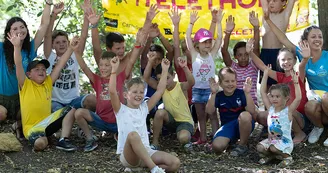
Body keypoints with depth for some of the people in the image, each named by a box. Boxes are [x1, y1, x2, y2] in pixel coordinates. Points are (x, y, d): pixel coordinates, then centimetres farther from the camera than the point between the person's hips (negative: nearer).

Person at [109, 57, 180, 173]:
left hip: (146, 152, 5)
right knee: (133, 134, -40)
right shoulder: (121, 110, 3)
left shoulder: (144, 108, 16)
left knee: (175, 163, -18)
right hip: (127, 156, -5)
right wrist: (114, 70, -20)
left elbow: (160, 91, 14)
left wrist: (165, 70, 9)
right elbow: (112, 91, -14)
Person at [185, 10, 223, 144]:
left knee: (212, 114, 1)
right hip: (197, 89, 1)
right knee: (200, 115, 11)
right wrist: (191, 23, -18)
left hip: (209, 89, -1)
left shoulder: (212, 54, -2)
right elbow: (188, 38, -11)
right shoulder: (194, 54, -4)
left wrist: (218, 22, -11)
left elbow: (219, 38, -6)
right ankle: (203, 138, 19)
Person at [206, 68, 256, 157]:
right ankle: (232, 139, 13)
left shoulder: (241, 93, -9)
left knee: (245, 115, -38)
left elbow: (252, 111, -22)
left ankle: (242, 145, -13)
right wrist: (213, 93, -26)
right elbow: (209, 111, -18)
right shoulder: (219, 96, -1)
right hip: (227, 126, 2)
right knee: (217, 146, -26)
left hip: (244, 125, -2)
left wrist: (247, 93, -30)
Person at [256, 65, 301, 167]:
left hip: (284, 142, -5)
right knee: (259, 148, -20)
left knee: (273, 148, -32)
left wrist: (296, 83, -29)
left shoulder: (288, 110, -10)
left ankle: (287, 156, -3)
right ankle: (270, 155, 12)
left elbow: (298, 98, -26)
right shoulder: (271, 108, 4)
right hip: (271, 139, 5)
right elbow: (263, 92, 3)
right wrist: (265, 75, 0)